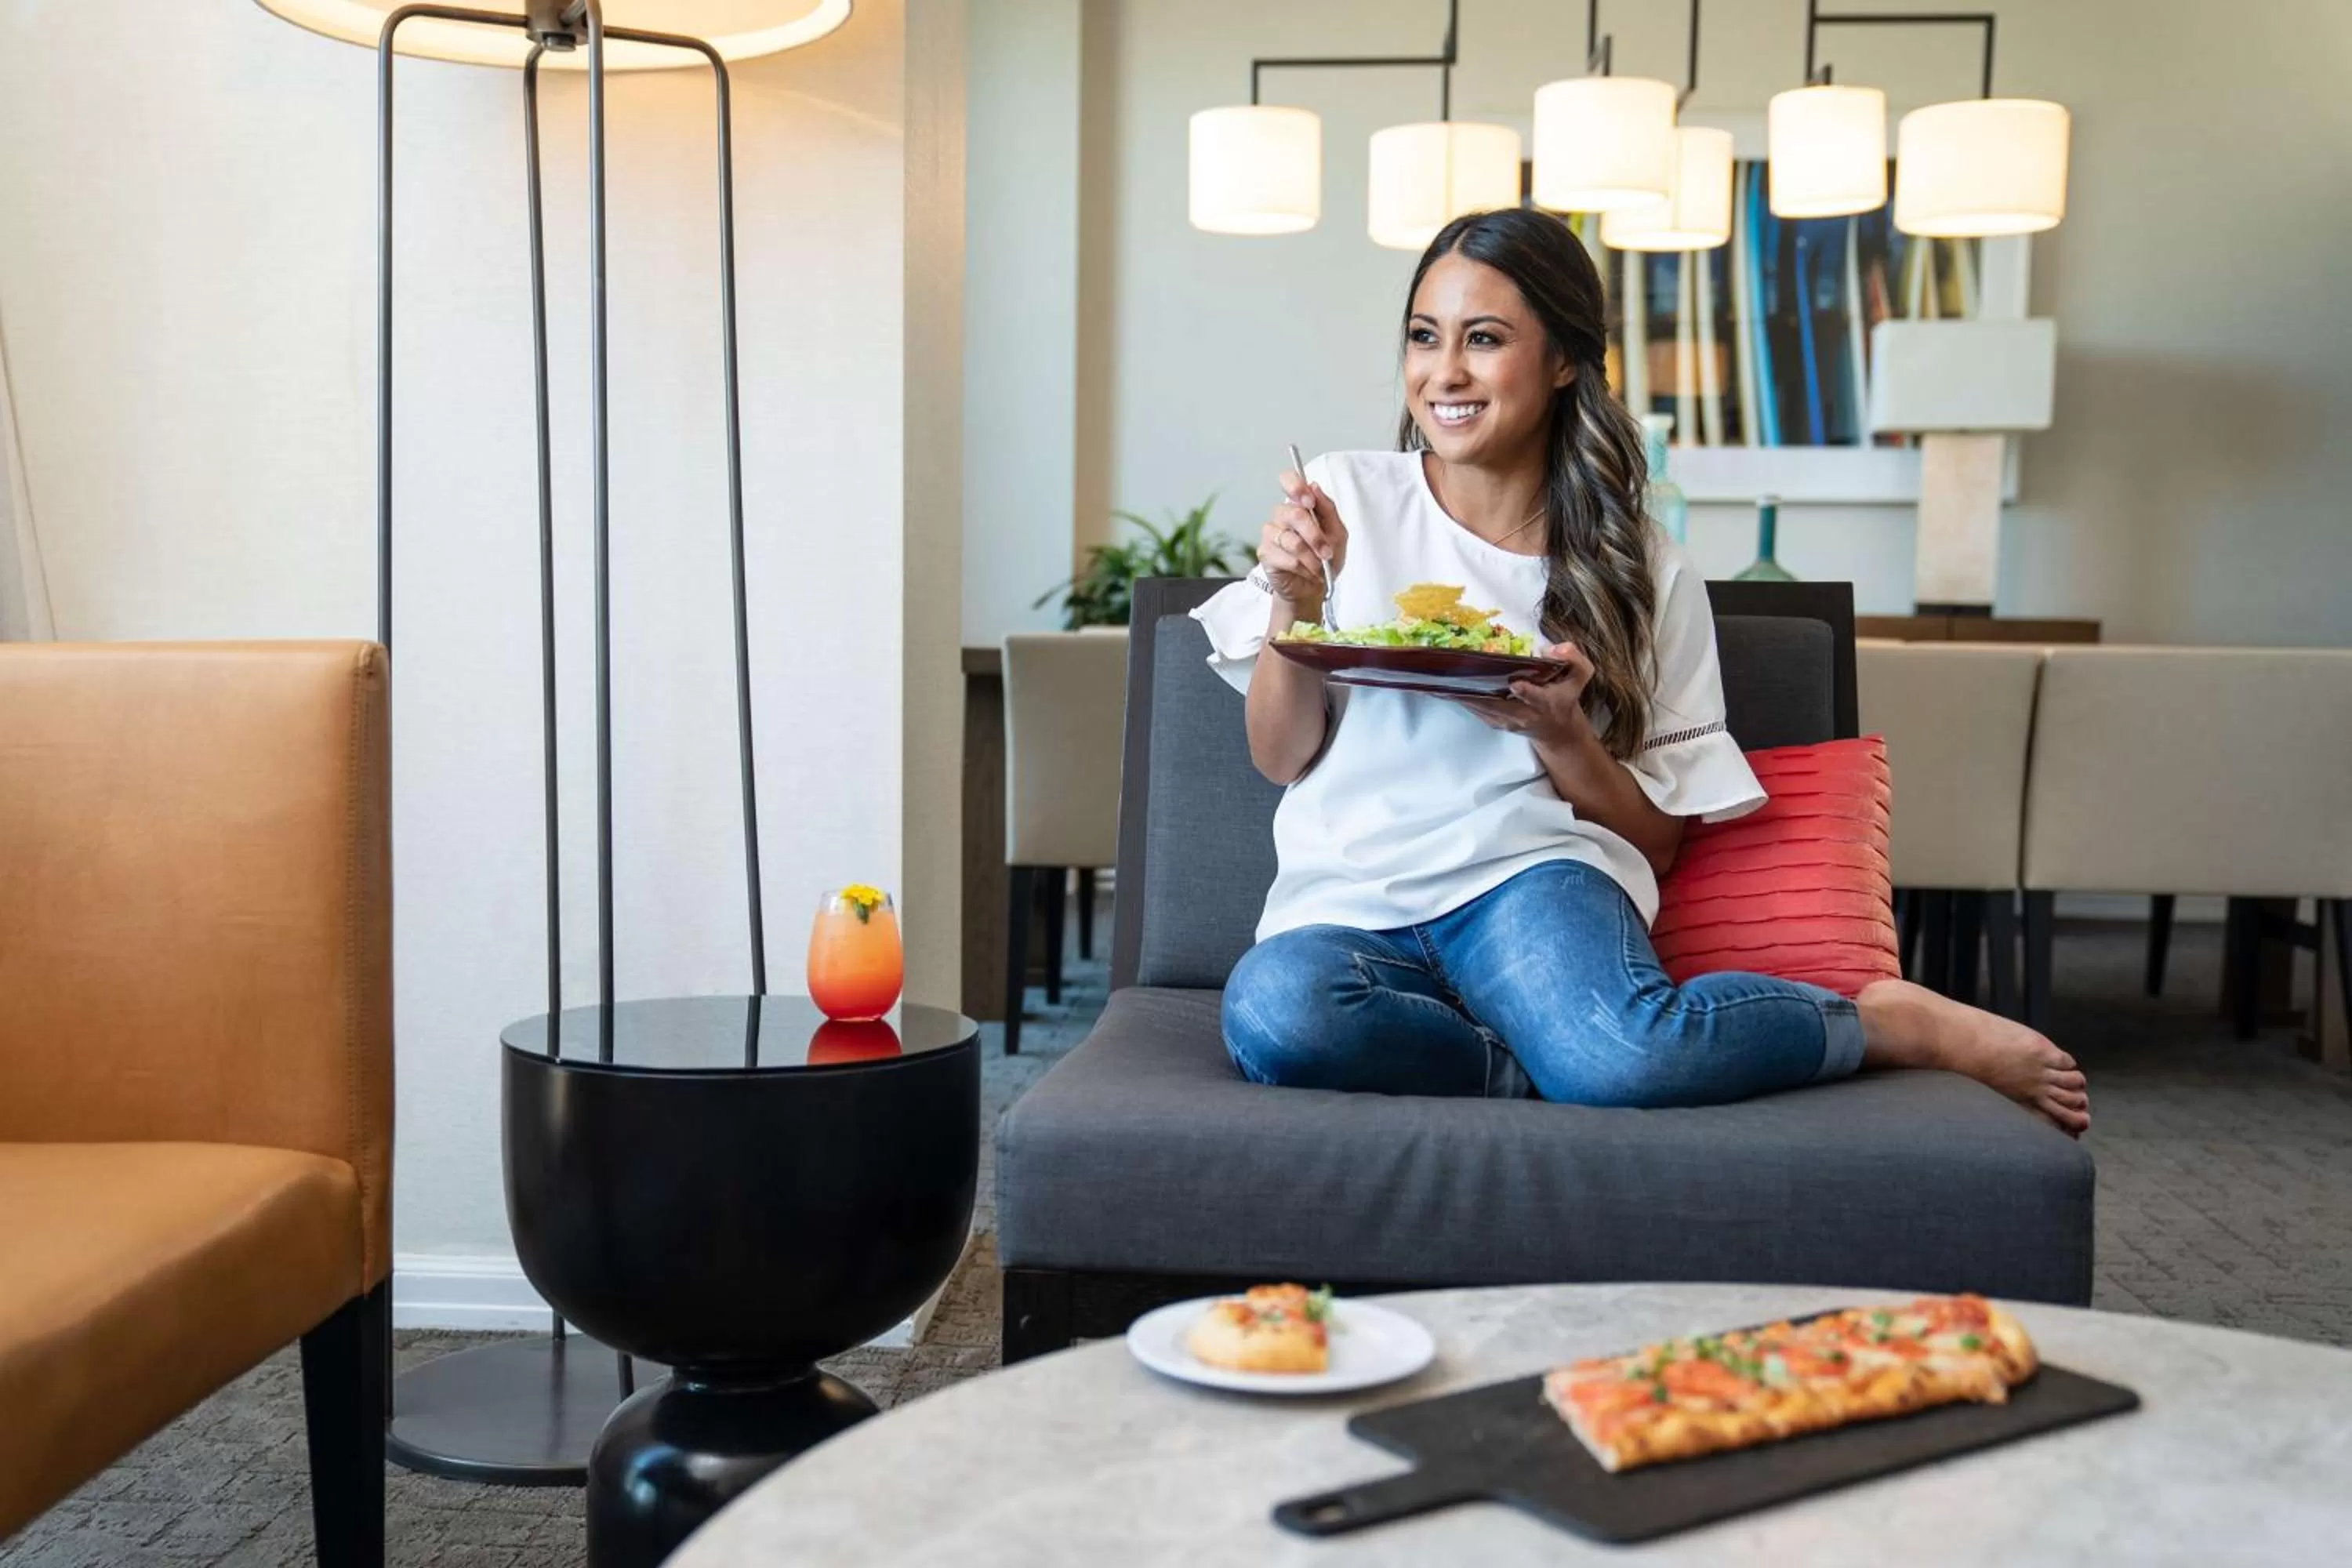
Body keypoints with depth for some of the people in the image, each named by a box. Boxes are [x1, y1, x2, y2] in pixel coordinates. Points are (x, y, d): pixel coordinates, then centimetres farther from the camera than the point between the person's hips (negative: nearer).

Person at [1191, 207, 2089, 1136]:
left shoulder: (1646, 578, 8)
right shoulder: (1348, 496, 8)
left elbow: (1656, 839, 9)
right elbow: (1280, 757, 10)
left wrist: (1556, 730, -10)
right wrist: (1293, 604, -9)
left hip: (1531, 880, -1)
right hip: (1347, 907, 1)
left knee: (1622, 1057, -36)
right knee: (1271, 1010, -37)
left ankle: (1894, 1023, -8)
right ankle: (1557, 1059, -16)